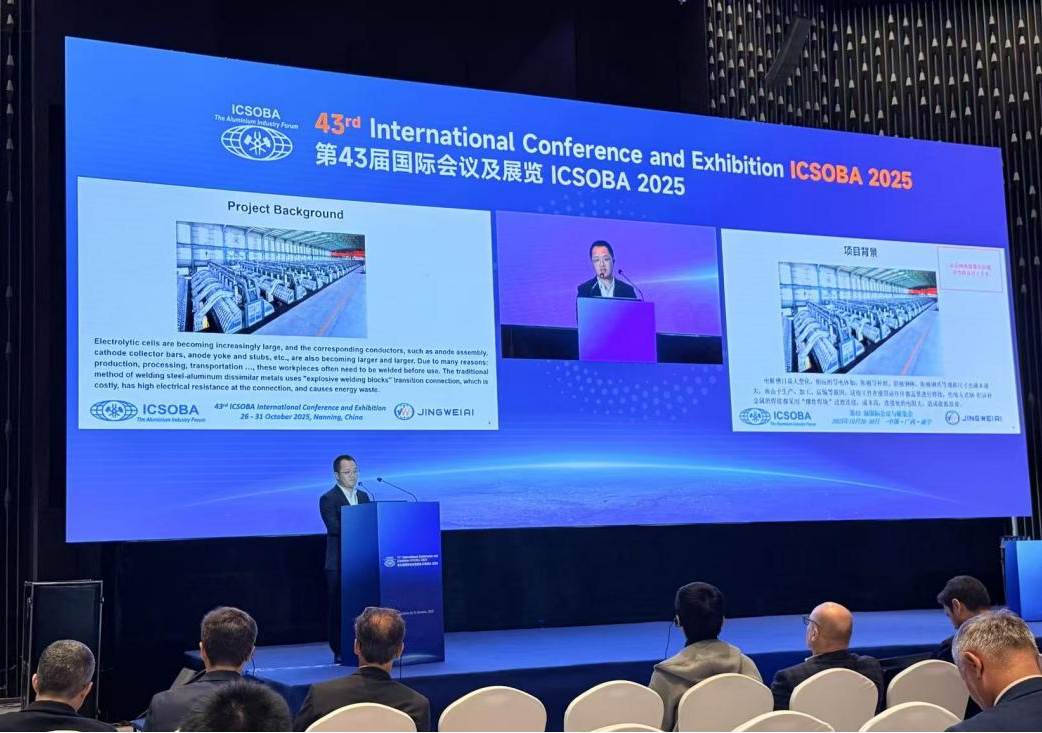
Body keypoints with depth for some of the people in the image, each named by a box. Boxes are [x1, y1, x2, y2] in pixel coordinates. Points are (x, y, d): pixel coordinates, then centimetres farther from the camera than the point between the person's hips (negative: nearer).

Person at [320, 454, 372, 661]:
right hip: (339, 564, -5)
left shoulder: (363, 496, 16)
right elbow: (335, 527, -17)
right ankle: (339, 652, 4)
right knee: (339, 607, -1)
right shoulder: (328, 499, -3)